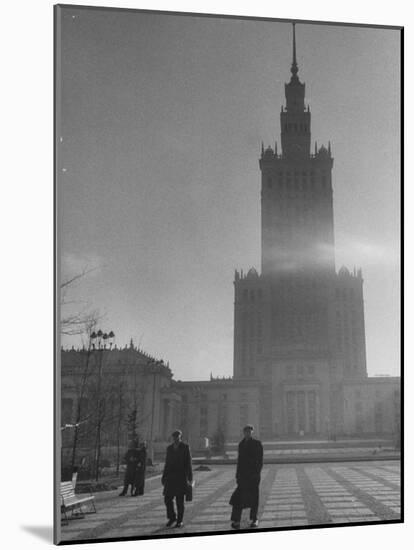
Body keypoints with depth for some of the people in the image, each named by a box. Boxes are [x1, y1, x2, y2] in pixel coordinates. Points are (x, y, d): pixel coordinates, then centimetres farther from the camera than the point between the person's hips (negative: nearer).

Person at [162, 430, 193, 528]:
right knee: (167, 499, -1)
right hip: (170, 477, 4)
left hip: (181, 477, -4)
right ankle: (172, 517, 19)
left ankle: (180, 521, 11)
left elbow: (188, 463, -3)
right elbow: (167, 463, 15)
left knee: (180, 500, 0)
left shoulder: (185, 447, -1)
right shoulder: (169, 448, 11)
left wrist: (190, 477, -6)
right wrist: (164, 476, 12)